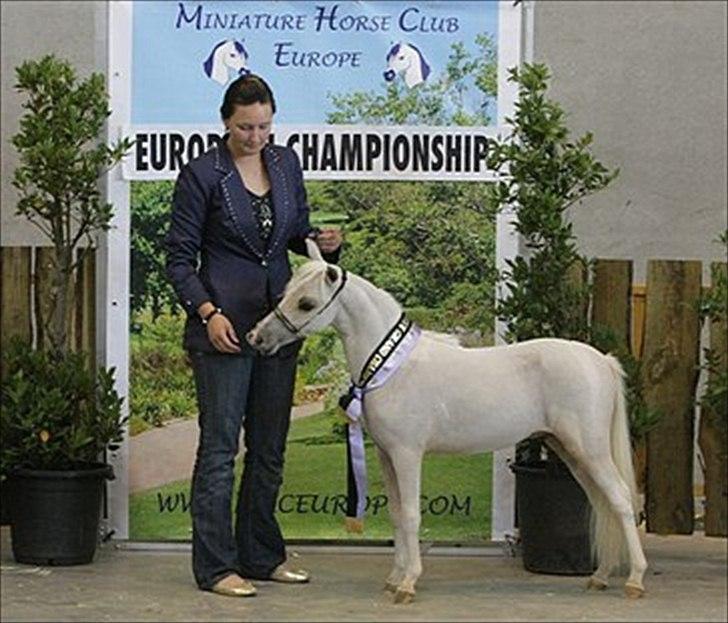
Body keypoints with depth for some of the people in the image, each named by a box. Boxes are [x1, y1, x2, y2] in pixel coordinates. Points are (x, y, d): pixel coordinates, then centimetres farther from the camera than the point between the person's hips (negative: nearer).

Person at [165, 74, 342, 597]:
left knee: (270, 446, 12)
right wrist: (208, 312, -19)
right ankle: (216, 567, 2)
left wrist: (324, 242, -5)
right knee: (220, 445, -4)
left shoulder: (286, 164, 7)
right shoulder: (202, 175, -9)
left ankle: (262, 556, 22)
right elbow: (179, 258, -7)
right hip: (224, 325, -6)